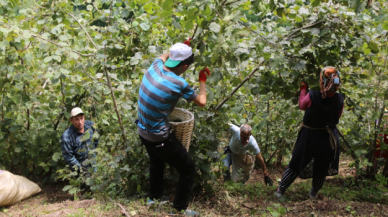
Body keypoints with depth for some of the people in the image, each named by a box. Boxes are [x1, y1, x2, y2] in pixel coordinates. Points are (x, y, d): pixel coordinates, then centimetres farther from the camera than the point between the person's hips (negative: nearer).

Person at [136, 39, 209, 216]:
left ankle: (154, 197, 51)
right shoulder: (179, 83, -24)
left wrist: (184, 46, 29)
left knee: (156, 162, 34)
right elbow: (202, 102, -6)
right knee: (188, 169, 9)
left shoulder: (155, 67, -6)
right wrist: (203, 79, 7)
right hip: (159, 137, -8)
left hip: (143, 131, 8)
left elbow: (164, 56, 23)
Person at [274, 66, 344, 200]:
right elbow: (338, 116, 2)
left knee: (296, 164, 13)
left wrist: (303, 90, 14)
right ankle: (314, 194, 38)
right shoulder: (339, 99, -15)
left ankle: (280, 191, 20)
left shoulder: (312, 96, -22)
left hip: (309, 135, -1)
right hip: (328, 138, 1)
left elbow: (302, 105, 1)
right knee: (321, 168, 21)